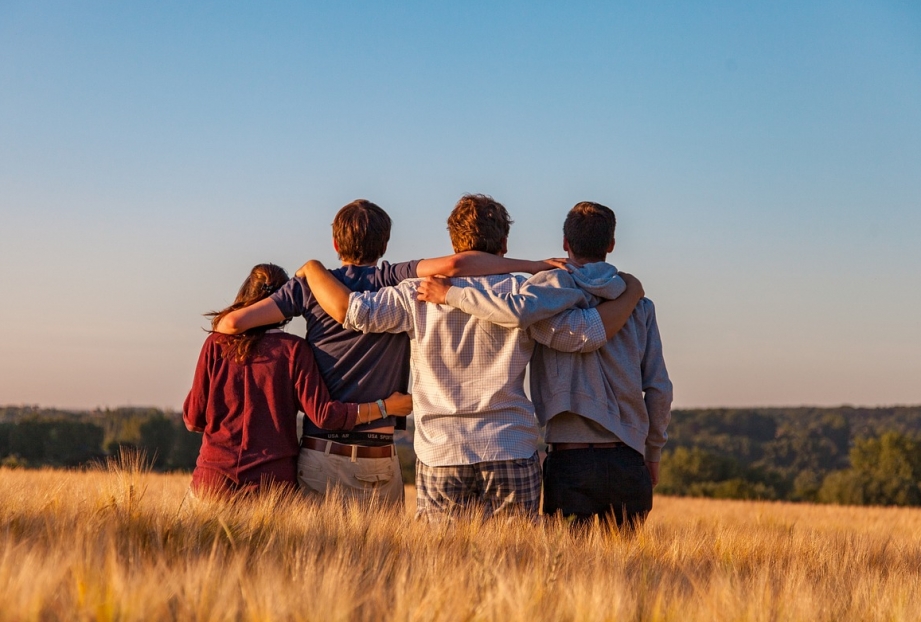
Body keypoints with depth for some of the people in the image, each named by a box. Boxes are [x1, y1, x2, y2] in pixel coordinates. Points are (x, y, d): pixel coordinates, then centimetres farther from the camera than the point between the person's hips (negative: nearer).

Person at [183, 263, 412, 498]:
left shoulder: (216, 344, 3)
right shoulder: (293, 349, -3)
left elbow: (193, 419, 5)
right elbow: (323, 414, -8)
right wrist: (385, 406, 0)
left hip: (214, 477, 1)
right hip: (272, 481, -1)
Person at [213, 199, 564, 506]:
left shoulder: (311, 285, 3)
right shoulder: (396, 282, 0)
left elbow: (233, 322, -1)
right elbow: (453, 265, -17)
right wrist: (535, 266, -11)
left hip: (320, 454, 1)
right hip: (378, 460, -1)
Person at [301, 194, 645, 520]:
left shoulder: (421, 294, 1)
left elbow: (350, 310, -3)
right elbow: (587, 333, -3)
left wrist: (312, 268, 15)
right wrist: (631, 294, 13)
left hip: (439, 455, 1)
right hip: (512, 455, 0)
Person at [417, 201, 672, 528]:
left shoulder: (557, 284, -2)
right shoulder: (638, 304, 10)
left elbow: (519, 311, -25)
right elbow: (659, 388, 9)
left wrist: (450, 293, -13)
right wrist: (653, 454, 20)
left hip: (571, 462, -3)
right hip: (628, 461, 3)